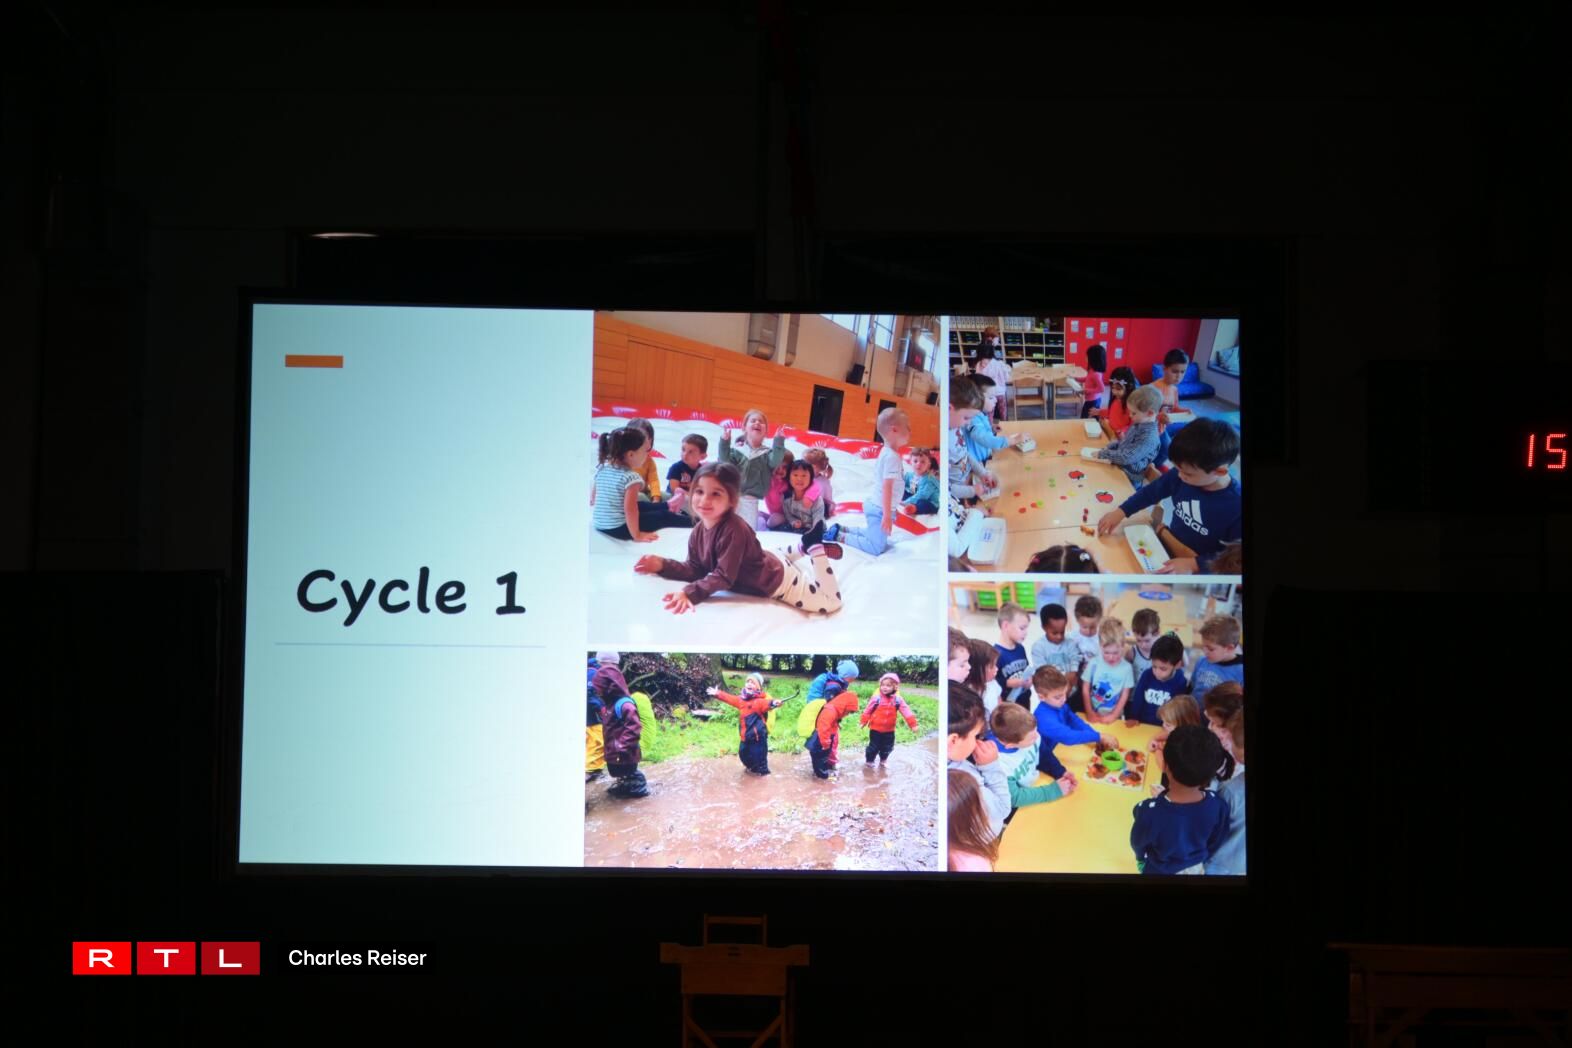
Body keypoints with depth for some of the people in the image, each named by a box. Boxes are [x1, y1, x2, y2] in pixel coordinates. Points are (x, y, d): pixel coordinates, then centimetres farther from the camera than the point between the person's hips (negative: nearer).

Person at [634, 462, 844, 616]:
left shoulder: (733, 530, -39)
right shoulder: (699, 531, -14)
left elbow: (724, 577, -41)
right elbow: (696, 569, -9)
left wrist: (689, 593, -50)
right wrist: (663, 565, -20)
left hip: (776, 579, -8)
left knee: (830, 603, -3)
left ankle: (816, 548, 11)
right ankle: (805, 548, 43)